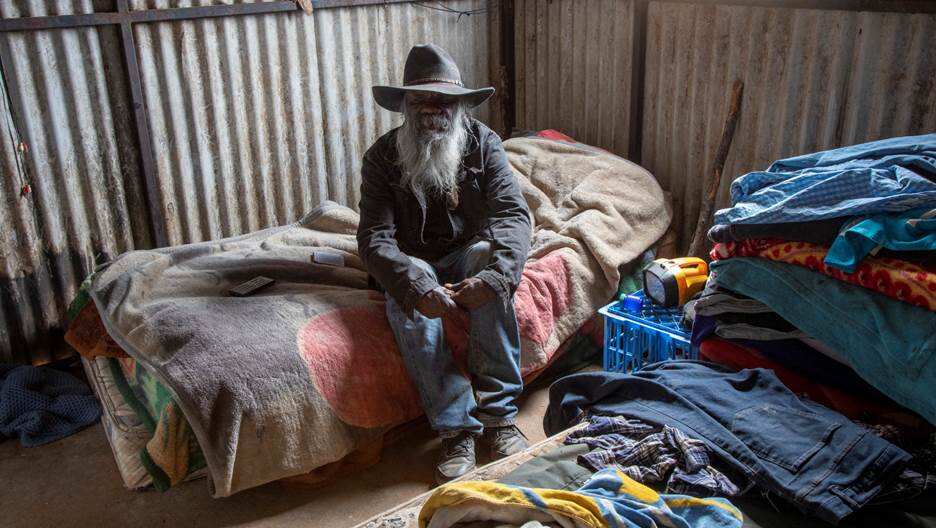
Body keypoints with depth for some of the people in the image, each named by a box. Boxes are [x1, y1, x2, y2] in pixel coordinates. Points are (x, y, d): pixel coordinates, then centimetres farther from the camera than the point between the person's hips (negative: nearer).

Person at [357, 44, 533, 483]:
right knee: (406, 301, -35)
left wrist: (495, 273, -40)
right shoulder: (382, 157, -10)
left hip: (467, 256, 1)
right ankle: (457, 428, -29)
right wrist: (415, 285, -41)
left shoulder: (483, 143, -7)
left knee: (487, 255, -34)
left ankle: (498, 415, -30)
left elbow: (513, 214, -18)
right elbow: (375, 237, -20)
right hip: (414, 263, 0)